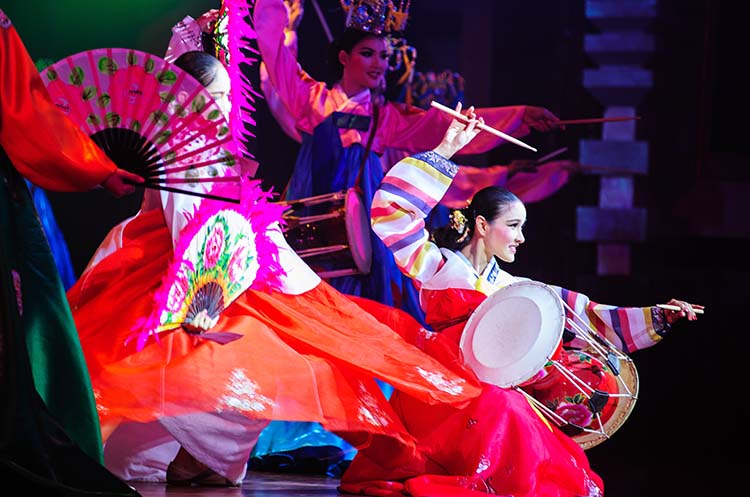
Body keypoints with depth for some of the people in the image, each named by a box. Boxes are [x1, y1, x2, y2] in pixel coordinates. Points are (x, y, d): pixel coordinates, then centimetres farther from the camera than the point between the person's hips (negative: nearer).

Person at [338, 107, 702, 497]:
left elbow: (586, 315, 20)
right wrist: (446, 151, -11)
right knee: (501, 408, -33)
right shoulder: (441, 267, 4)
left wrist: (658, 318, 13)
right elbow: (393, 210, -8)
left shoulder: (514, 288, 20)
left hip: (492, 398, 5)